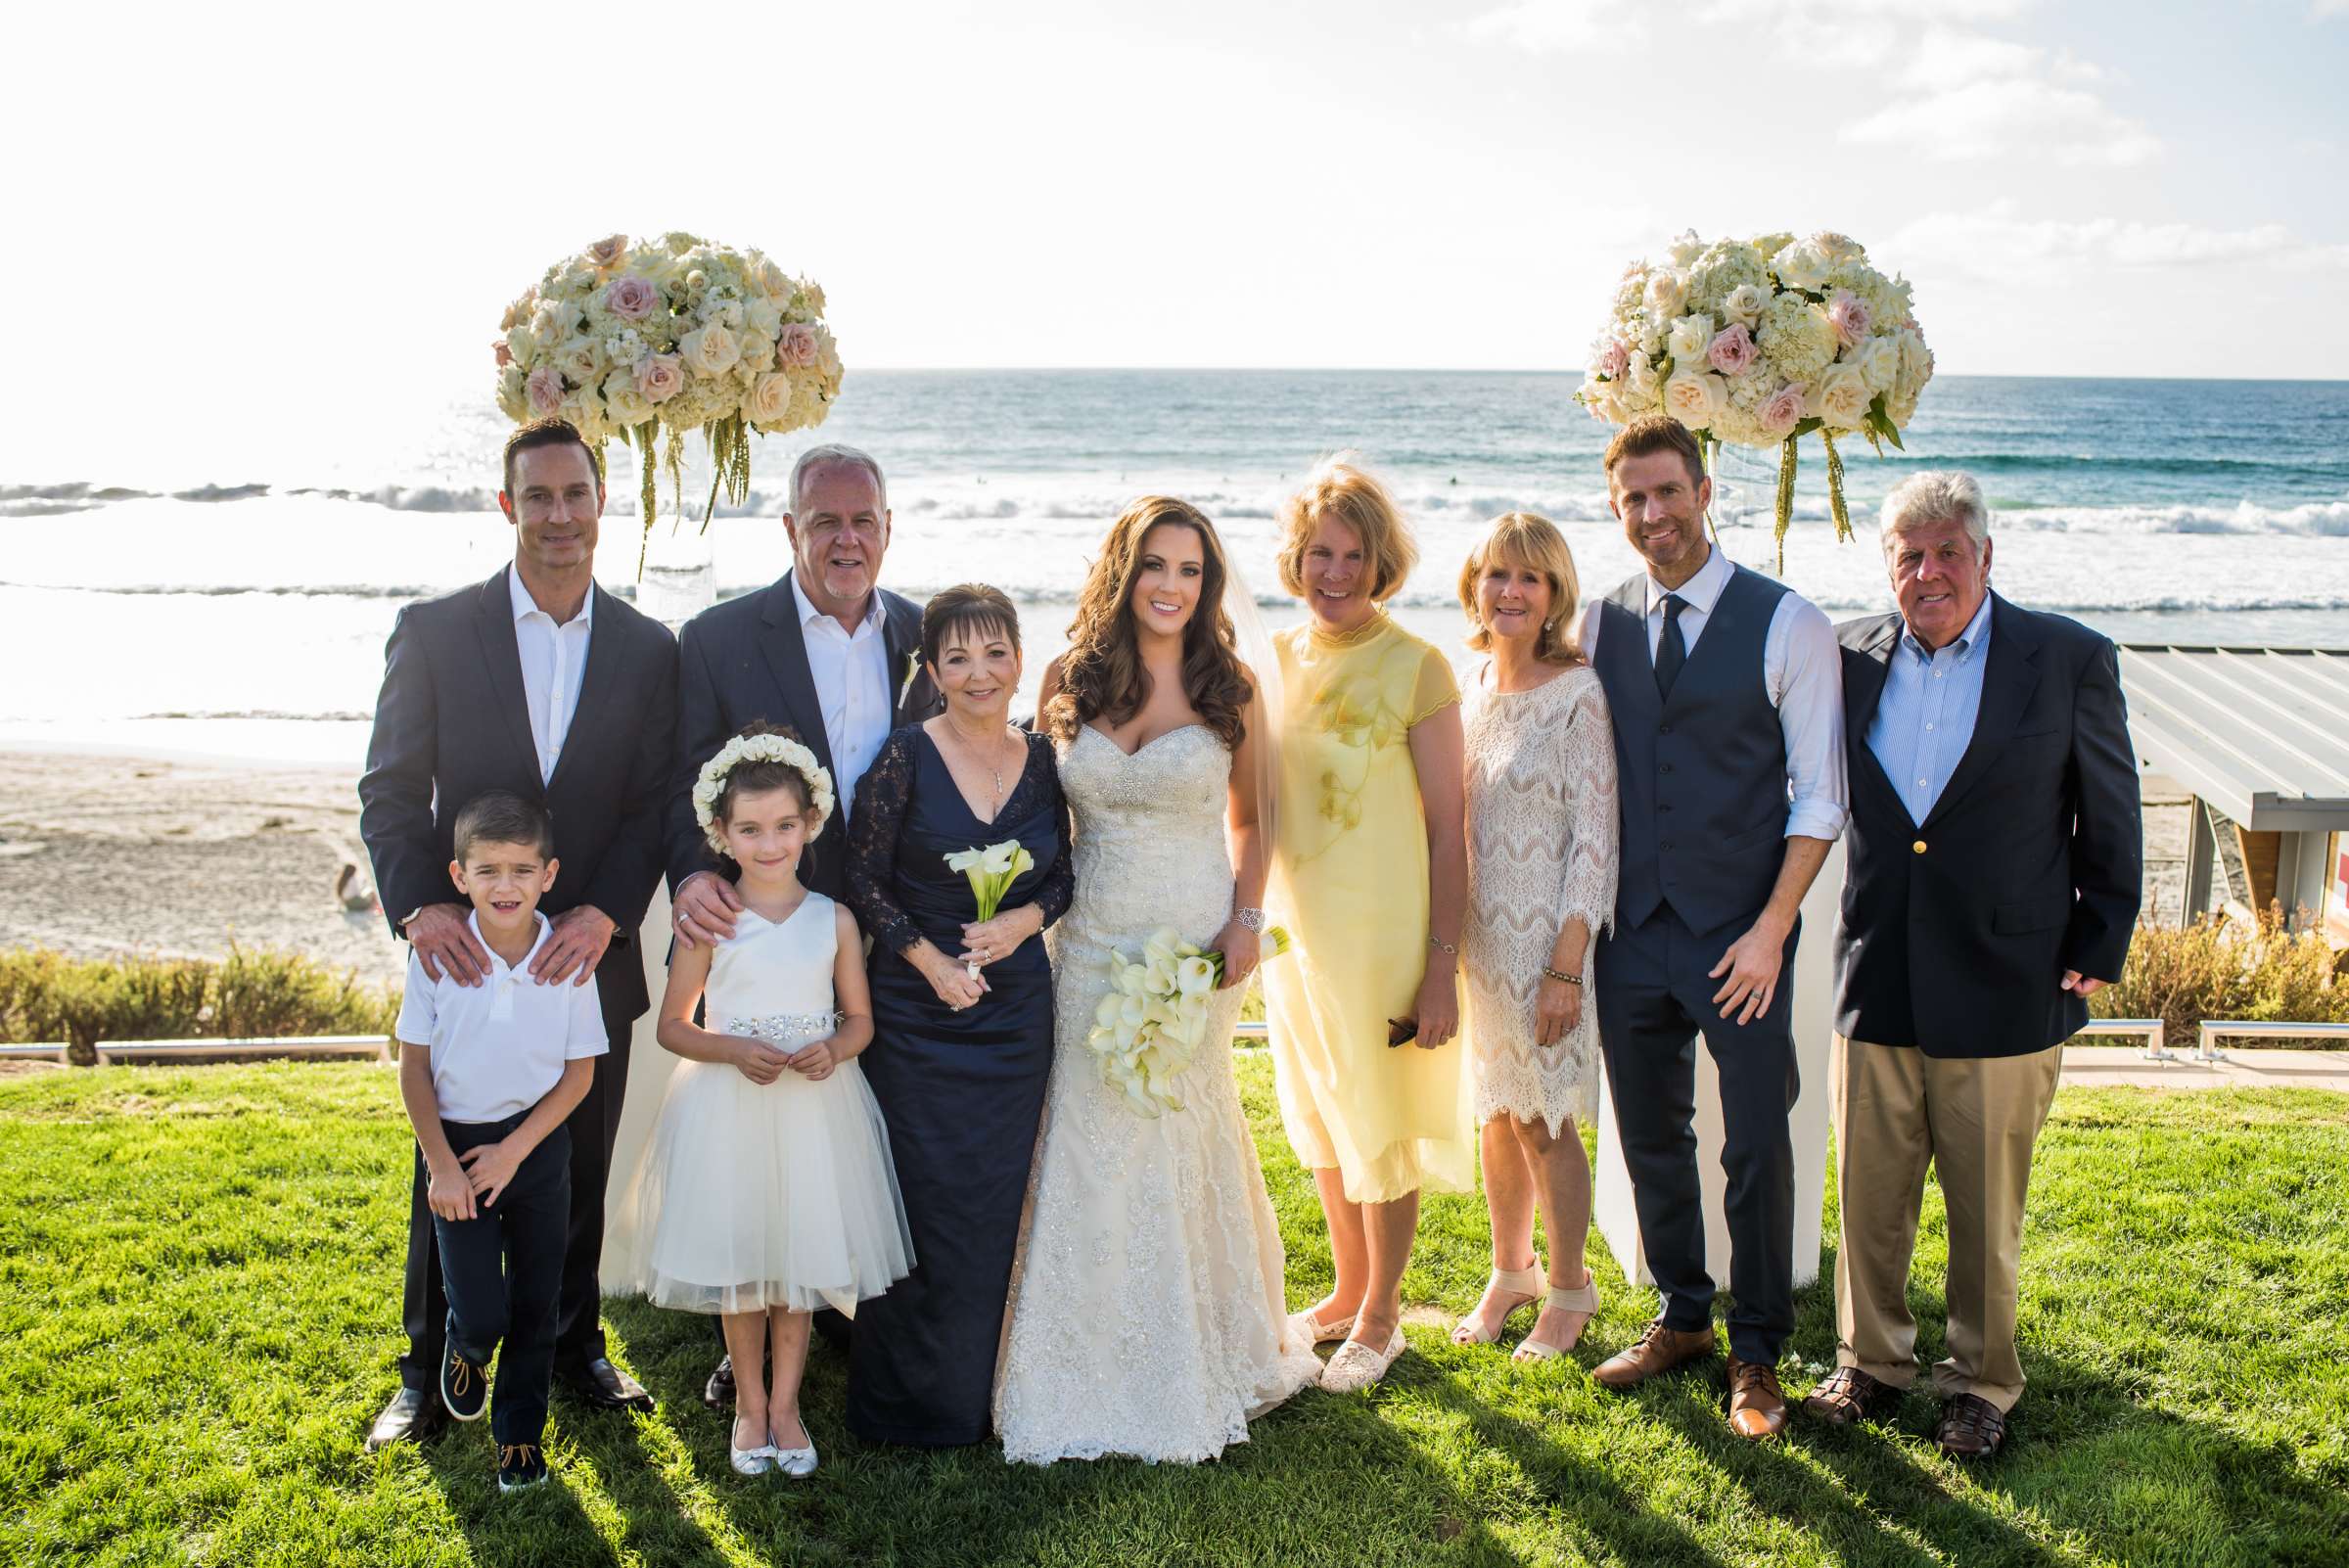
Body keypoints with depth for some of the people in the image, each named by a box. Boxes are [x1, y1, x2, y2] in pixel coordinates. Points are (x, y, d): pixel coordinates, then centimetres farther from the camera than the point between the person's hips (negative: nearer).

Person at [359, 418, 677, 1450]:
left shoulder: (649, 651, 2)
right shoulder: (434, 632, -3)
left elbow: (652, 807, -1)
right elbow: (390, 790, -4)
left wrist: (603, 915, -16)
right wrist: (420, 906, -20)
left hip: (589, 959, 2)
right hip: (466, 956, -1)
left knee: (581, 1172, 14)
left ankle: (574, 1344, 33)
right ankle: (430, 1368, 26)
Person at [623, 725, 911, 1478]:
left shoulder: (834, 921, 0)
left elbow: (860, 1016, 8)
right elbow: (673, 1027, 0)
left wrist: (833, 1051, -14)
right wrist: (735, 1051, -17)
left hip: (814, 1111, 1)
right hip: (729, 1113, -1)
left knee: (800, 1263, 9)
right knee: (738, 1264, 8)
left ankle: (785, 1403, 26)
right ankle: (750, 1405, 26)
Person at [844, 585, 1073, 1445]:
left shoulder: (1041, 759, 2)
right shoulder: (906, 757, -9)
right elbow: (863, 883, -6)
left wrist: (1024, 919, -9)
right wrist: (931, 959, -15)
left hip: (1017, 1011, 3)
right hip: (920, 1014, -3)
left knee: (997, 1206, 9)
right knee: (925, 1205, 1)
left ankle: (981, 1388, 27)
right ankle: (915, 1400, 18)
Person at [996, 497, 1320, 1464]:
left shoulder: (1228, 691, -1)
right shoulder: (1070, 680, 1)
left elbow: (1248, 820, 9)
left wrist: (1247, 918, -5)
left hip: (1193, 941, -1)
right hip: (1091, 940, 1)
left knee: (1182, 1142, 6)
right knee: (1091, 1148, 4)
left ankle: (1197, 1365, 24)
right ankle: (1088, 1373, 18)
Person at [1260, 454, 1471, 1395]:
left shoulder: (1415, 667, -12)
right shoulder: (1274, 660, 3)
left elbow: (1447, 829, -12)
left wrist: (1441, 965, -15)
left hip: (1383, 931, -5)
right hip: (1293, 925, 6)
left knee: (1381, 1122, 7)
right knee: (1318, 1116, 18)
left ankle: (1381, 1317, 26)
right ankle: (1349, 1291, 37)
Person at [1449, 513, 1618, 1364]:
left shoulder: (1577, 695, -13)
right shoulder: (1471, 692, 6)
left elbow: (1595, 834, -15)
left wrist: (1567, 966, -18)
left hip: (1545, 937, -6)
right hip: (1476, 935, 6)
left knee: (1541, 1120, 3)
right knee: (1495, 1115, 15)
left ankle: (1569, 1289, 23)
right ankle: (1510, 1271, 34)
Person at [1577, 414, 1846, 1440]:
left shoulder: (1786, 624, -6)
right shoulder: (1599, 624, 7)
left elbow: (1819, 796, -6)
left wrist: (1772, 928, -13)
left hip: (1741, 936, -4)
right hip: (1631, 933, 4)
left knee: (1757, 1147, 3)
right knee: (1651, 1137, 14)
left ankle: (1757, 1355, 20)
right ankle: (1680, 1319, 33)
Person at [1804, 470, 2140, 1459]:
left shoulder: (2069, 660, -4)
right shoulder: (1852, 657, 4)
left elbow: (2111, 820, 1)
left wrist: (2096, 952, -1)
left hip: (2002, 987, -2)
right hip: (1874, 980, 3)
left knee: (1987, 1208, 9)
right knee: (1869, 1195, 12)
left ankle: (1981, 1382, 26)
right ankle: (1870, 1360, 30)